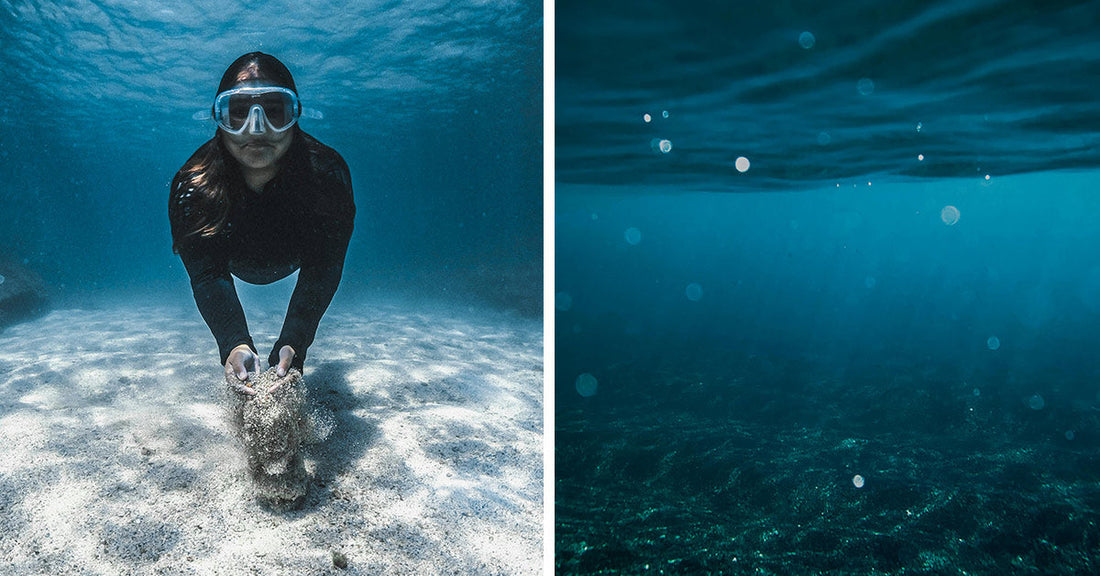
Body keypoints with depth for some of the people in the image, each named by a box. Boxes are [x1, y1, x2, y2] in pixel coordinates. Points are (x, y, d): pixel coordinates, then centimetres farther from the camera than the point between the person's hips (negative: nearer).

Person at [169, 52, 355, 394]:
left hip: (294, 260, 0)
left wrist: (293, 343, -56)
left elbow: (320, 272, -42)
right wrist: (233, 343, -59)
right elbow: (208, 275, -40)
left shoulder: (327, 174, -42)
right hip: (234, 262, 0)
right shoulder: (194, 186, -39)